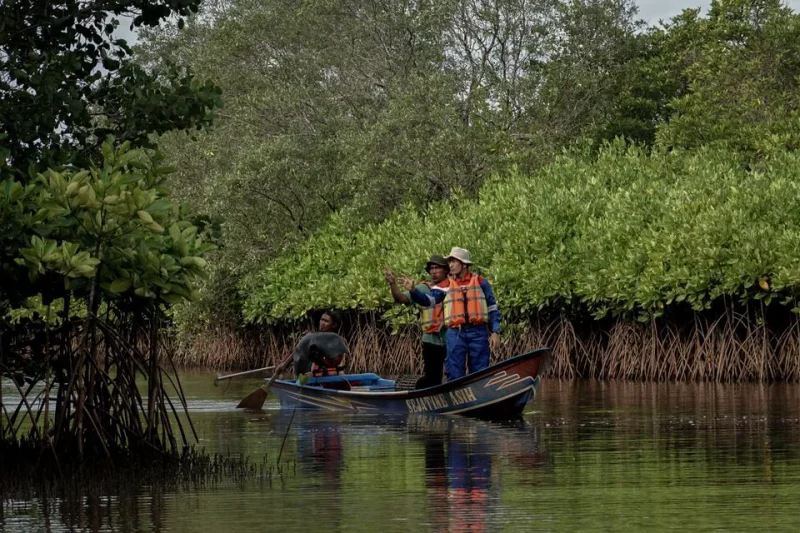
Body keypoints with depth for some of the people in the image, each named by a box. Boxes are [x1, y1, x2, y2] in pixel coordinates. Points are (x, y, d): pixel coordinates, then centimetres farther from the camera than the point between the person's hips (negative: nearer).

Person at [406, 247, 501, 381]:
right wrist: (413, 291, -23)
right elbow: (428, 299, -5)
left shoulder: (480, 283, 7)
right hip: (456, 334, 1)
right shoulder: (446, 286, 9)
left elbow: (493, 309, 8)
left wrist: (495, 332, 1)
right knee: (455, 375, 2)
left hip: (478, 333, -1)